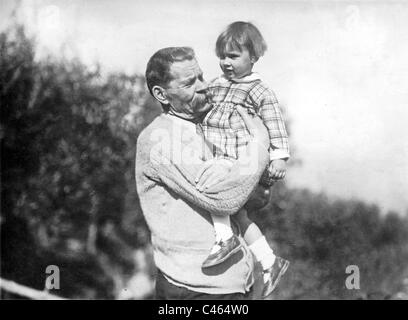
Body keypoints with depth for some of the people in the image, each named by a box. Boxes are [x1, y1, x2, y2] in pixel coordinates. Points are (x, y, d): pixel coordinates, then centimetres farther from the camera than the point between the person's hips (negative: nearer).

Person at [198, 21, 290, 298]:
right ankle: (269, 262, 23)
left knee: (207, 180, -30)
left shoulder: (260, 92, -4)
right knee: (239, 214, 11)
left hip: (241, 164, -8)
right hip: (218, 163, 8)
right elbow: (202, 114, 27)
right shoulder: (216, 85, 16)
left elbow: (275, 125, -9)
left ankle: (224, 238, -20)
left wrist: (280, 156, -16)